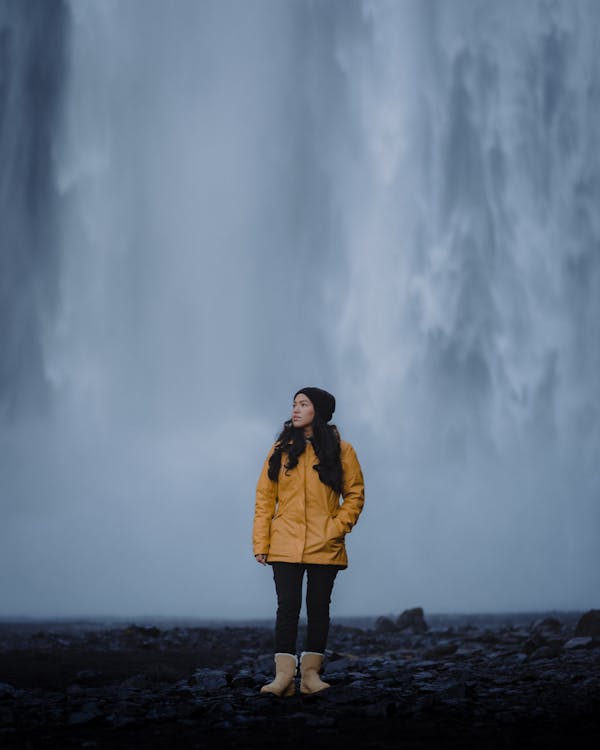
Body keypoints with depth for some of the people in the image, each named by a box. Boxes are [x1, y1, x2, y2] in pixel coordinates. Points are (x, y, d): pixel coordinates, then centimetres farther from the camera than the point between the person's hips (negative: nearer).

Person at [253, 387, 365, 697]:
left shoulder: (341, 450, 4)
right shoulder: (281, 449, 8)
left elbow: (355, 494, 6)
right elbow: (264, 497, 6)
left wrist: (338, 527, -8)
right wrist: (261, 543, 0)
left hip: (325, 547, 0)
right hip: (285, 545, 0)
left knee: (319, 609, 5)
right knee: (287, 607, -5)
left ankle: (311, 674, 12)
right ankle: (283, 675, -3)